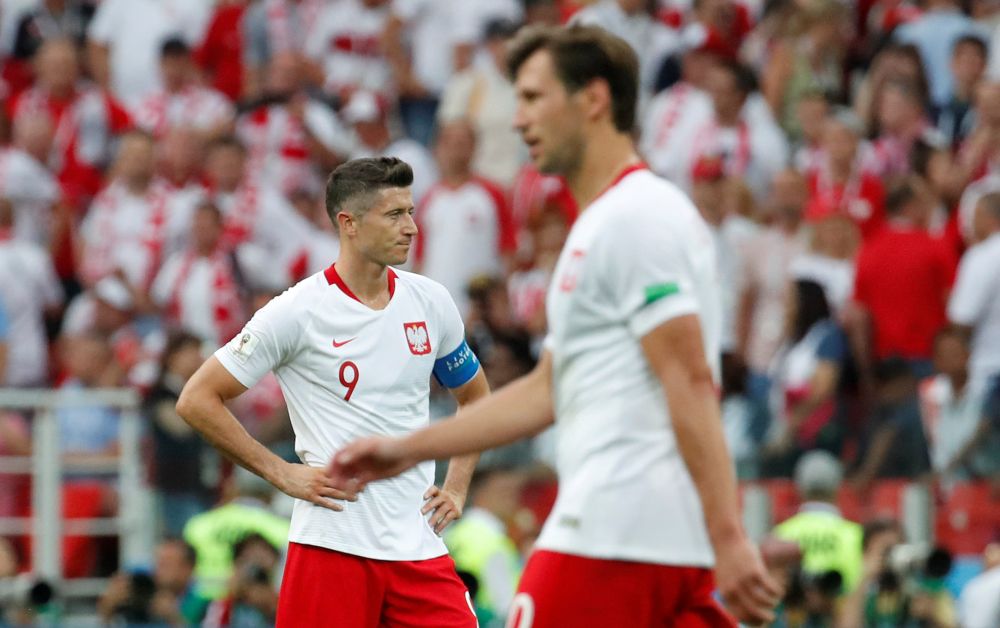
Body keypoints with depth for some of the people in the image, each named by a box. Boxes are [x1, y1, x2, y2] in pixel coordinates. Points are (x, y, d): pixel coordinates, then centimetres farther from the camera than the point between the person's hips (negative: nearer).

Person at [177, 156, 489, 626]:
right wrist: (282, 474, -6)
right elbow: (197, 400, -4)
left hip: (418, 546, 4)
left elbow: (474, 395, 26)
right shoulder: (298, 312, -7)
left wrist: (456, 489, 13)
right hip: (333, 546, -4)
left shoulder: (429, 301, 8)